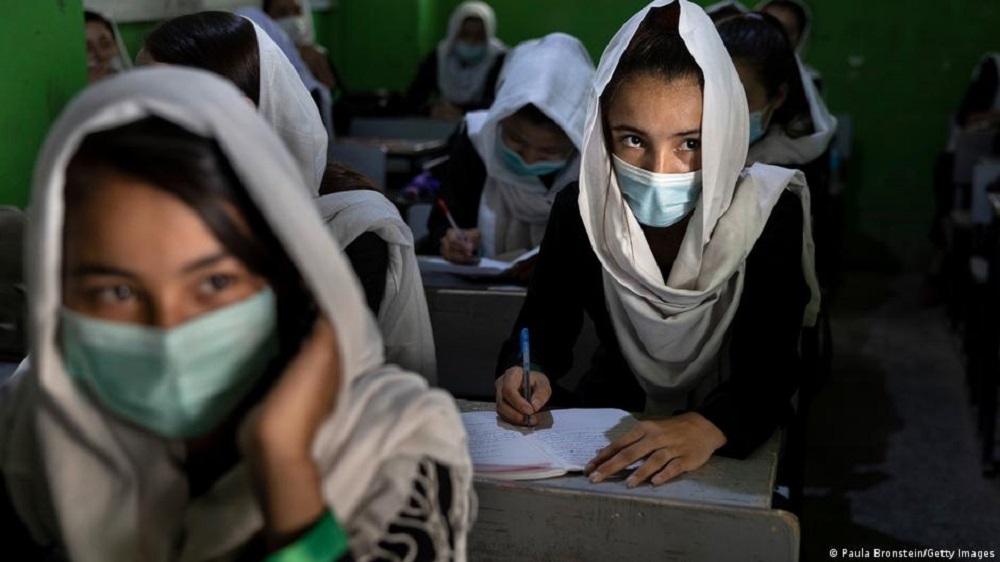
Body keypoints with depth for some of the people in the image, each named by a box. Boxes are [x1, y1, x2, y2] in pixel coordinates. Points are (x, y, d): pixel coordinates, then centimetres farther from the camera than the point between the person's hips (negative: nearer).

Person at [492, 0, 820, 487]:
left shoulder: (769, 215, -20)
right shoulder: (580, 210, -14)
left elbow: (769, 374, -25)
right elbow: (544, 321, -3)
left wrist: (709, 427, -47)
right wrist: (526, 371, -27)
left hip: (730, 441, -1)